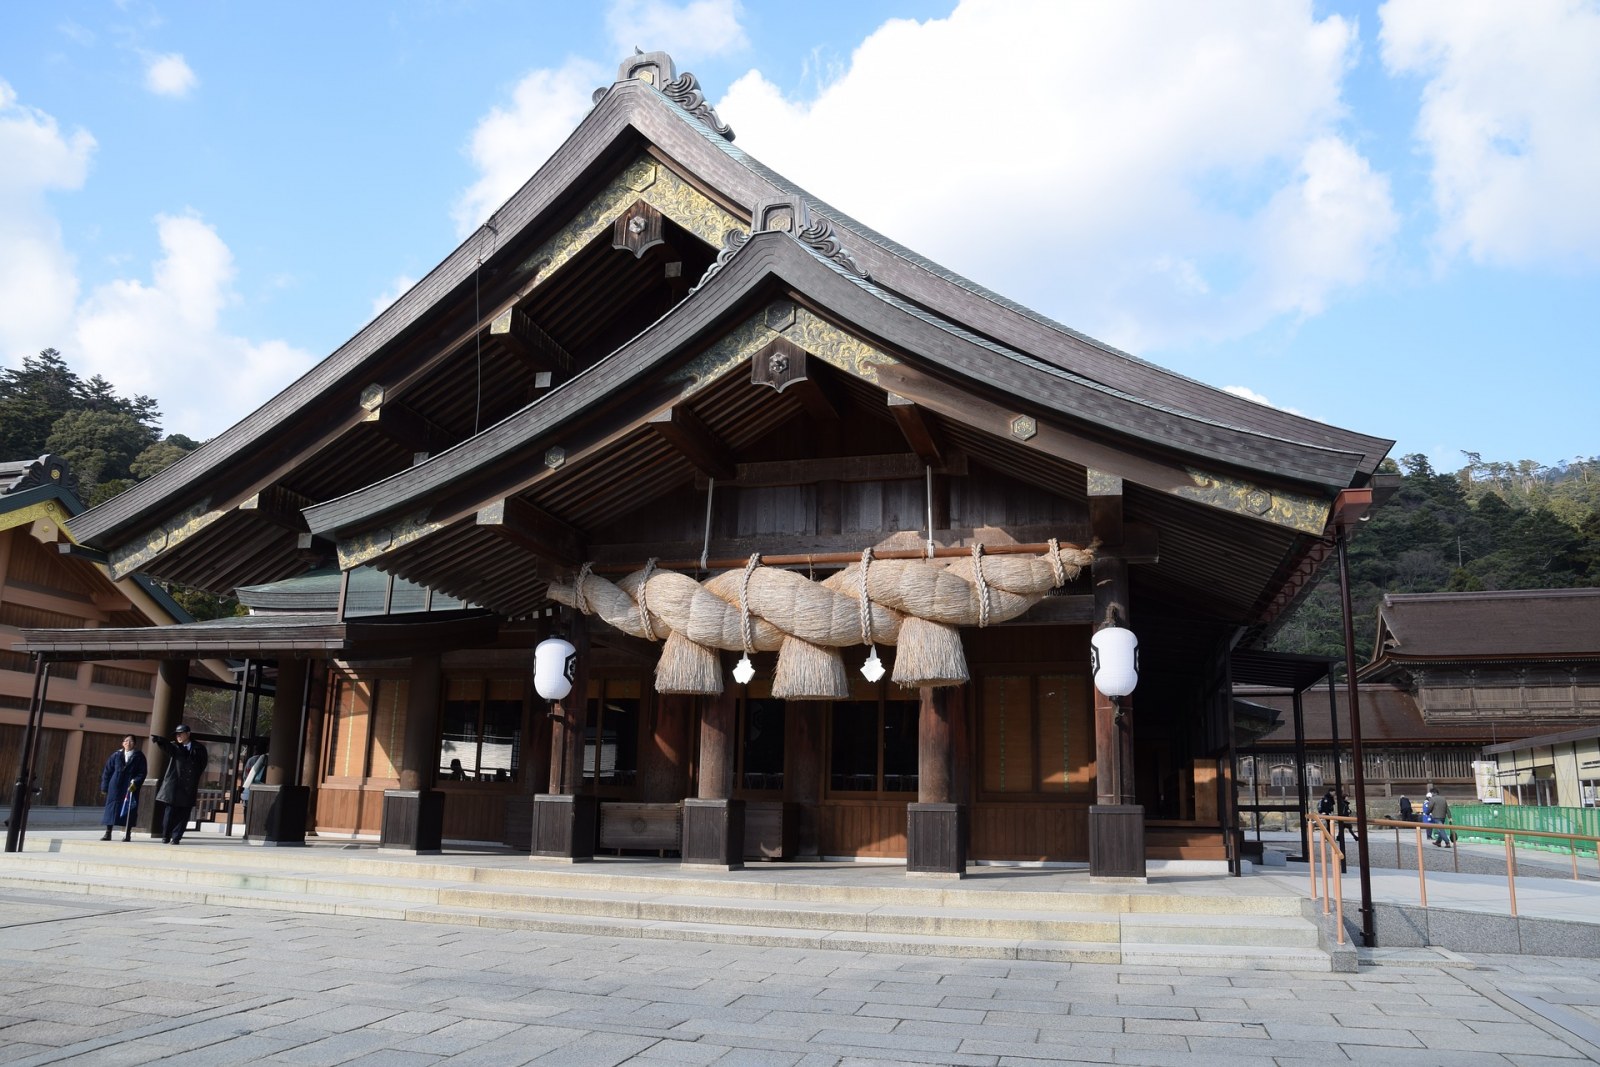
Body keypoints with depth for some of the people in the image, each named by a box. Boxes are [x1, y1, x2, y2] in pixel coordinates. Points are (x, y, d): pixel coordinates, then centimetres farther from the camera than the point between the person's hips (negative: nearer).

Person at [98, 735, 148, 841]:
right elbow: (107, 771, 10)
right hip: (115, 787, 2)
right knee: (111, 807, 1)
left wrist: (136, 783, -17)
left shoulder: (139, 757, 3)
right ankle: (108, 833, 9)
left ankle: (127, 834, 3)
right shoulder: (116, 755, 8)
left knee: (129, 810, -3)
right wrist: (104, 787, 6)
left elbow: (142, 773, -1)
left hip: (131, 788, -2)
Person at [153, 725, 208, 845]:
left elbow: (202, 764, 13)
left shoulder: (199, 749, 6)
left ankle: (176, 837, 7)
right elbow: (165, 745, -16)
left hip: (189, 787, 0)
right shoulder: (174, 747, 5)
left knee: (183, 813, 1)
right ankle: (166, 836, 14)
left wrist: (195, 778, 4)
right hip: (173, 784, 0)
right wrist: (157, 739, -37)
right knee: (171, 811, 0)